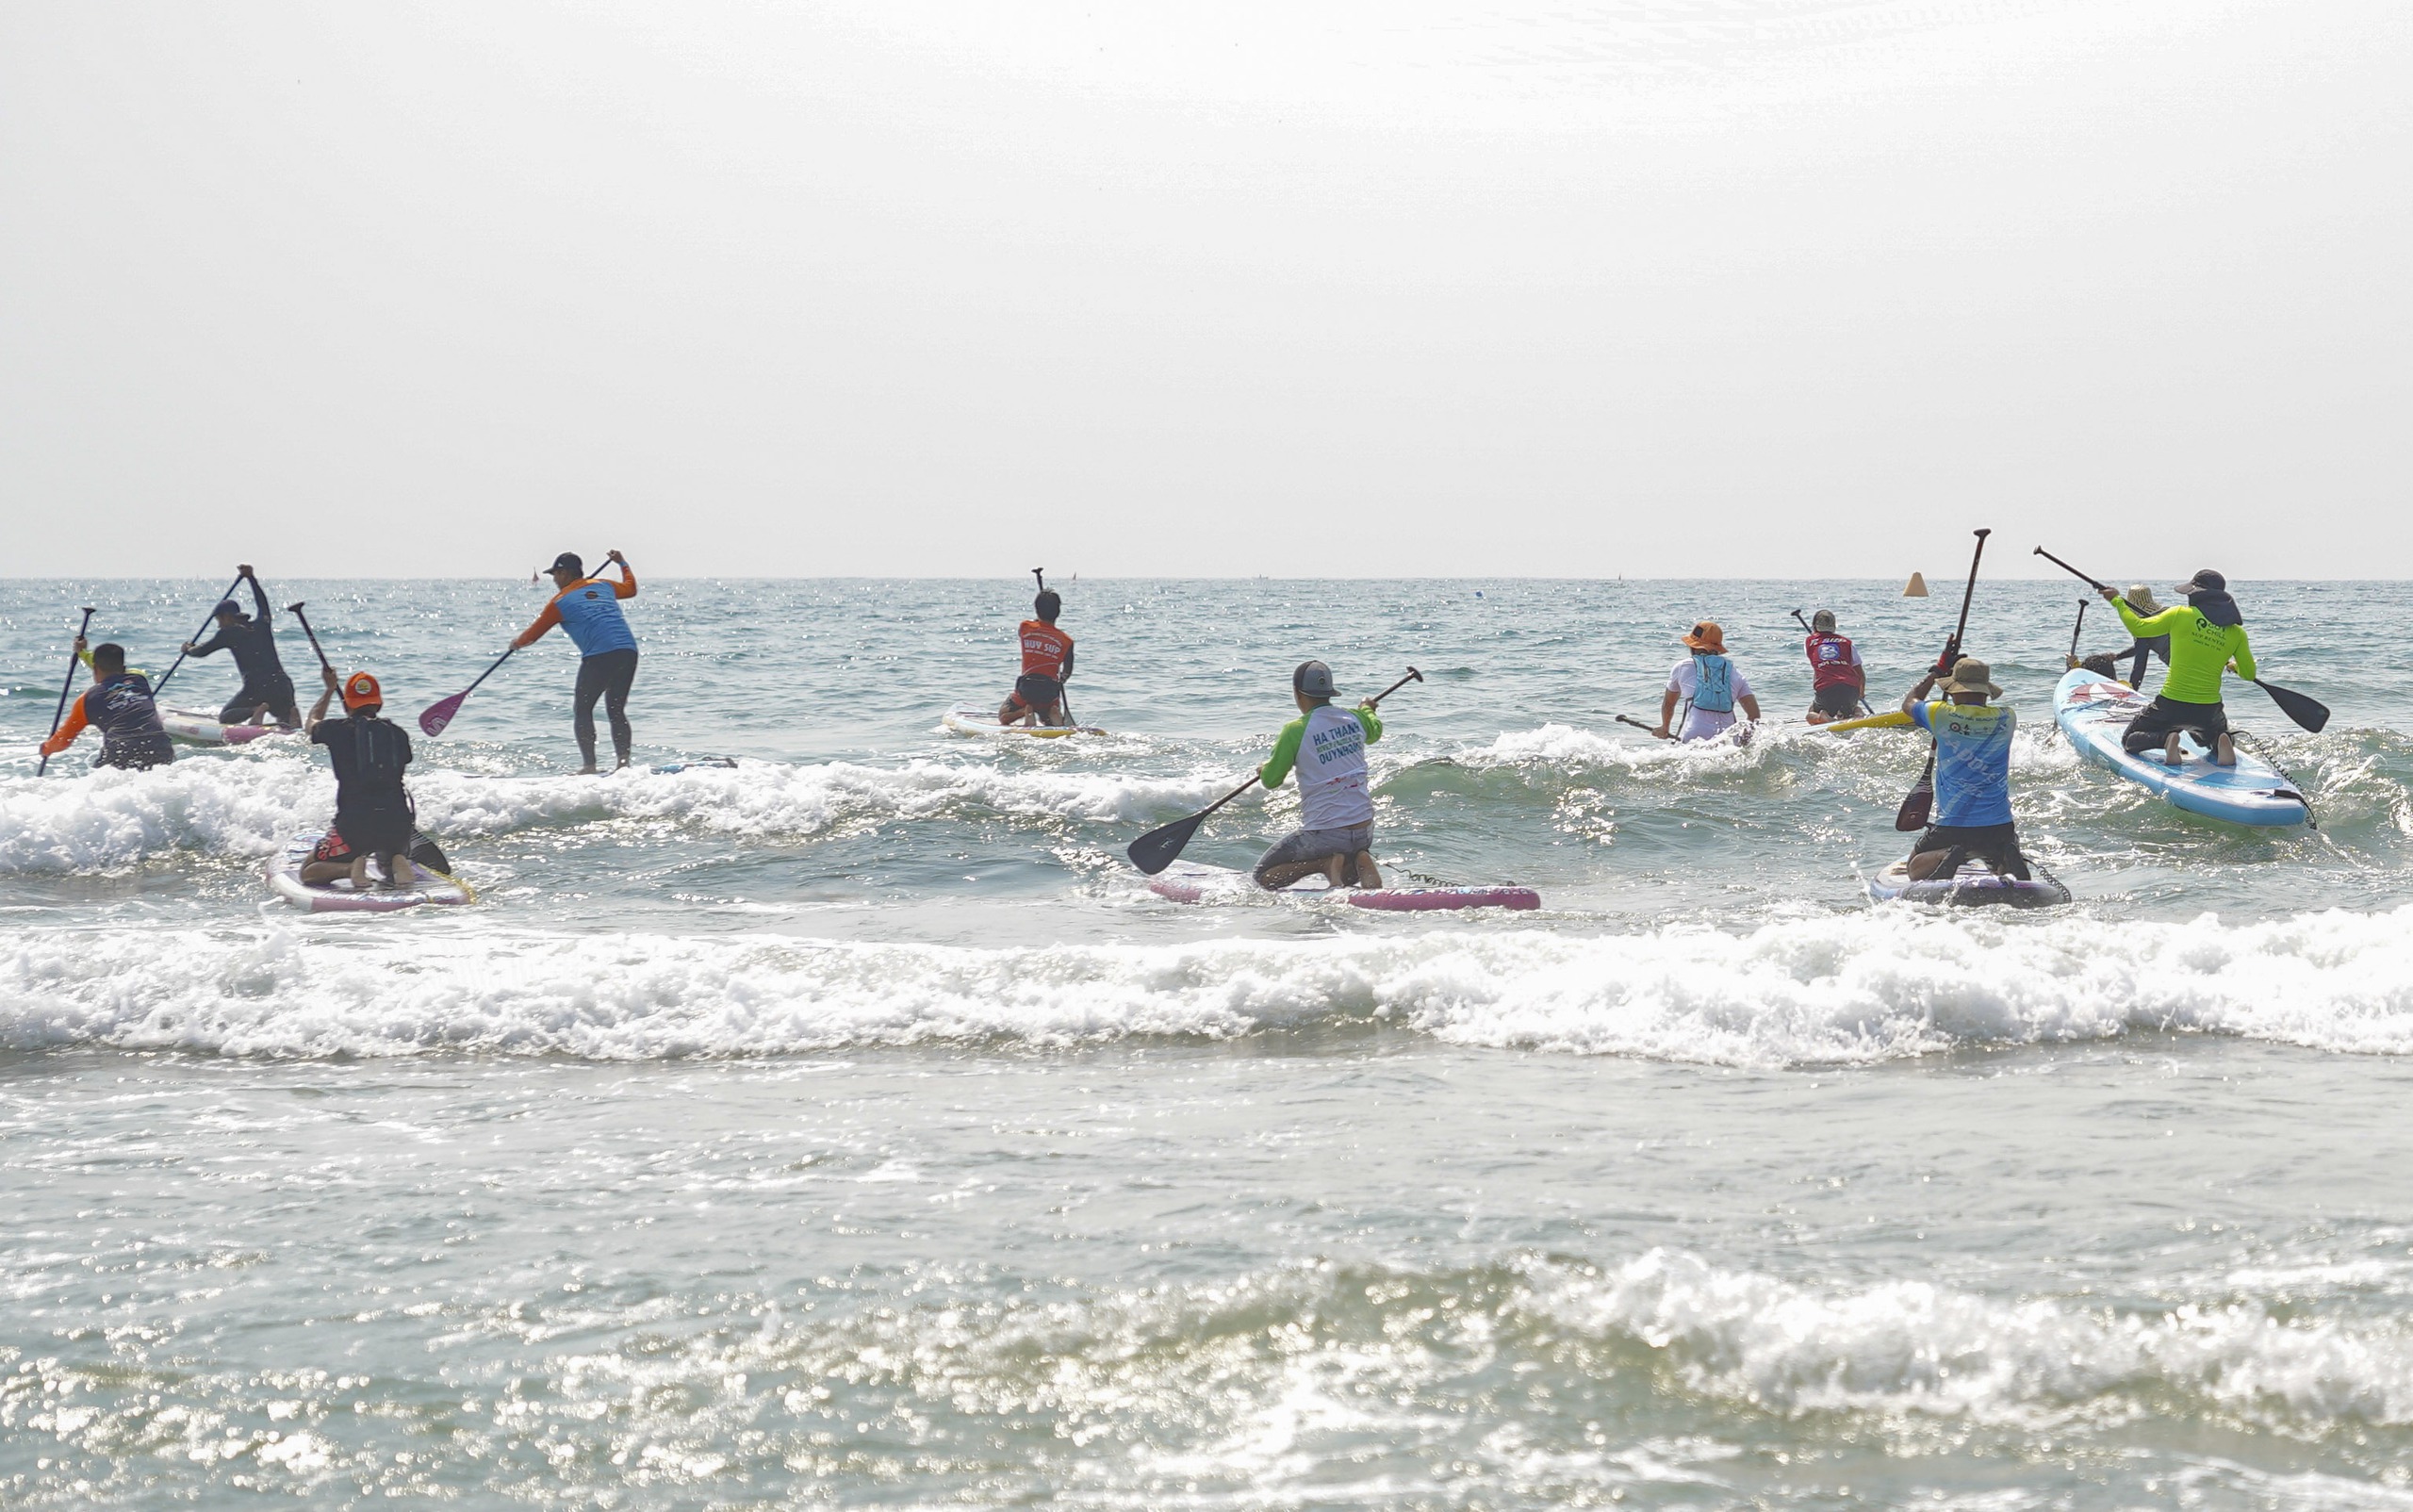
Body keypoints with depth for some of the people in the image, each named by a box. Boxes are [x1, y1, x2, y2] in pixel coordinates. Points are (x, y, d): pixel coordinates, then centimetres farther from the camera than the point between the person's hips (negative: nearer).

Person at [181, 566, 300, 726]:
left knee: (225, 717, 12)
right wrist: (251, 578, 47)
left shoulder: (229, 633, 5)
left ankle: (256, 710, -19)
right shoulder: (262, 626, 19)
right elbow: (262, 603, 37)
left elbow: (202, 651, 14)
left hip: (257, 689, -4)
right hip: (282, 685, 4)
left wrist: (189, 649, 36)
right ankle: (291, 714, -21)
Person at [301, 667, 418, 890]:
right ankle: (398, 864, -4)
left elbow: (311, 724, 28)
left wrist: (330, 689, 44)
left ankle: (351, 868, -16)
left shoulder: (337, 731, 3)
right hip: (397, 820, 3)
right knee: (388, 868, 34)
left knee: (308, 872, 13)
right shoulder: (398, 733, 8)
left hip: (353, 822, -3)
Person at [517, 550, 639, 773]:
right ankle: (624, 763, 5)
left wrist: (517, 643, 33)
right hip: (628, 652, 6)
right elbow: (630, 587, 40)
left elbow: (533, 634, 13)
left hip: (599, 656, -6)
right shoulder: (603, 586, 20)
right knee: (616, 711, 14)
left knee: (583, 711, 4)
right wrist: (622, 563, 56)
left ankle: (589, 766, -7)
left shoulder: (560, 602, 5)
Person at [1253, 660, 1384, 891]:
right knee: (1346, 878, 34)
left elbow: (1271, 780, -5)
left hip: (1324, 834, -5)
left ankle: (1327, 863, -10)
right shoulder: (1355, 719, 3)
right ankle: (1360, 862, -1)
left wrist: (1264, 769, 19)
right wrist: (1367, 710, 51)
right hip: (1363, 832, 5)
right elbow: (1374, 732, 29)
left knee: (1264, 876, 9)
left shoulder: (1296, 731, -13)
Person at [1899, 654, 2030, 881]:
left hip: (1952, 825, -3)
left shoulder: (1941, 716, -7)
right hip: (1999, 826, 3)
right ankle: (2007, 859, -11)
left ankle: (1949, 857, -17)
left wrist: (1934, 674, 34)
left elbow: (1909, 703, 17)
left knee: (1915, 867, 17)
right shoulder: (2006, 719, 0)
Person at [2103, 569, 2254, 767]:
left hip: (2171, 706, -2)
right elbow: (2249, 674, 8)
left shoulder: (2179, 615, -7)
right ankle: (2220, 743, -6)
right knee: (2221, 736, 33)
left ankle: (2166, 739, -15)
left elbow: (2137, 628, 0)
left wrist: (2117, 602, 15)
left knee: (2129, 741, 17)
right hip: (2209, 710, 2)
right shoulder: (2236, 633, 0)